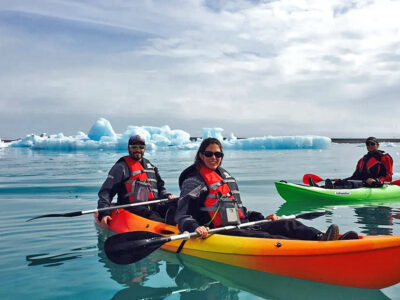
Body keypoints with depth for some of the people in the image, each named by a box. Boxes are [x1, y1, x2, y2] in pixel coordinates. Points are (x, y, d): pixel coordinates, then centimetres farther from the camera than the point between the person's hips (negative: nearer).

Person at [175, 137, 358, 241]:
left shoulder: (226, 176, 22)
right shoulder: (194, 181, -1)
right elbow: (181, 216, -9)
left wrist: (262, 217, 19)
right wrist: (195, 228, -30)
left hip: (240, 227, 8)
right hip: (220, 233, -8)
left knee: (287, 224, -12)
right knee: (263, 238, -31)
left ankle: (320, 238, -35)